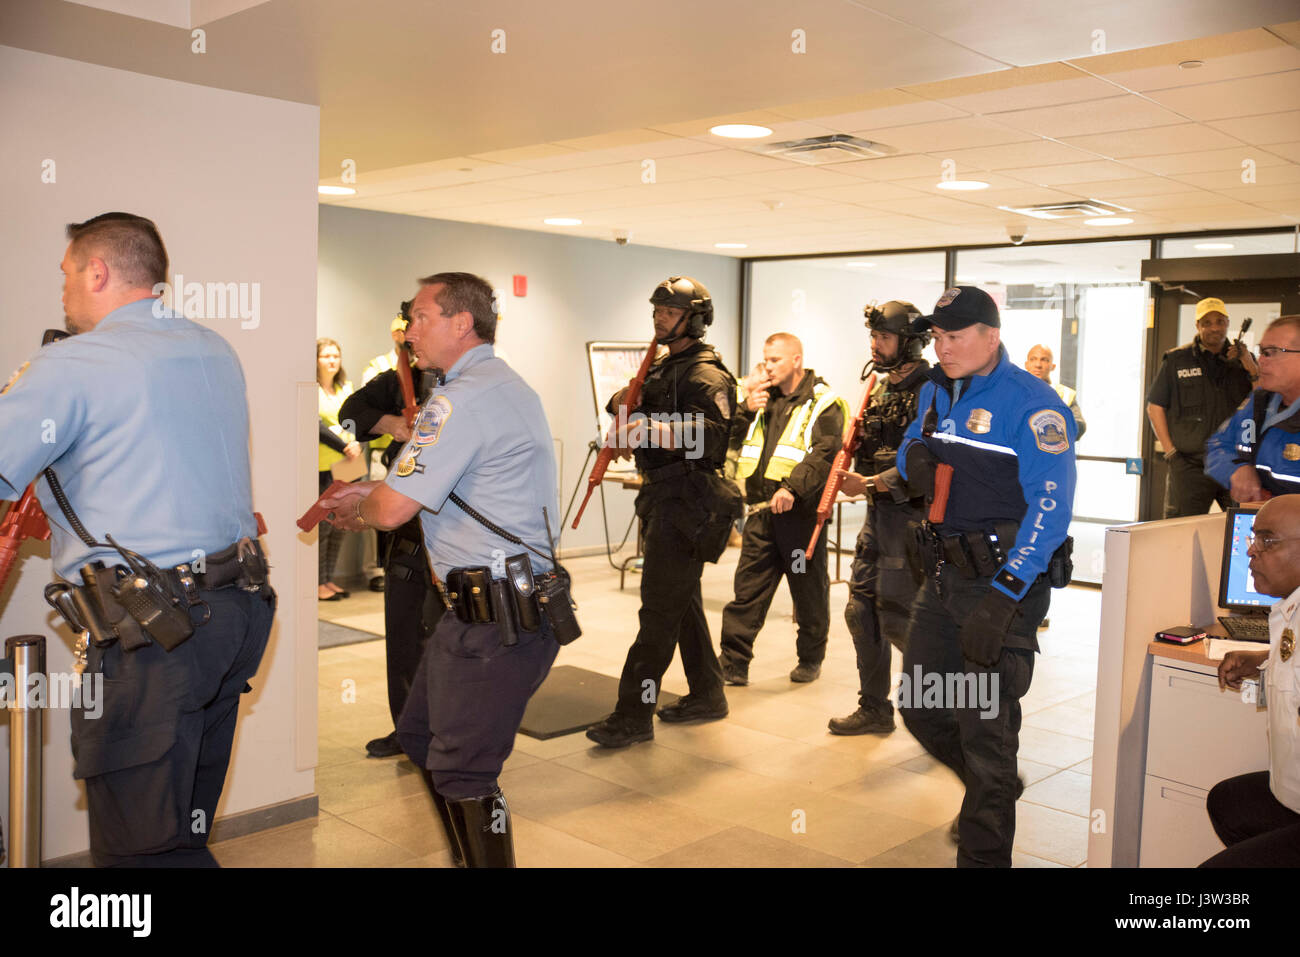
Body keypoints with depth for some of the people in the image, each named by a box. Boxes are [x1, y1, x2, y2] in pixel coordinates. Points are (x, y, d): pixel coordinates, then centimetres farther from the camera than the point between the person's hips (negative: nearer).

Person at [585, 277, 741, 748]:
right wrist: (625, 402, 2)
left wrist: (655, 429, -40)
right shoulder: (662, 367, 18)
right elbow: (639, 417, 25)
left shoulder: (706, 375, -13)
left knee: (659, 608, -8)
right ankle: (707, 695, 28)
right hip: (662, 497, 10)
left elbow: (710, 439, -26)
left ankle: (634, 714, -4)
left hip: (685, 502, -10)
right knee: (683, 601, 16)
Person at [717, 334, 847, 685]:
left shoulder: (822, 403, -4)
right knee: (747, 590, 3)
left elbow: (825, 454, -17)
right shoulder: (763, 399, 17)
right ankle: (733, 664, 5)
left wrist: (792, 488, -28)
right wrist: (747, 411, 0)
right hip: (761, 511, 5)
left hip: (800, 512, -5)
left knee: (809, 591, 9)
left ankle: (810, 660, 25)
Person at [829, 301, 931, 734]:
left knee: (897, 618, -6)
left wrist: (870, 484, -25)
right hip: (878, 515, 9)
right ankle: (874, 709, 21)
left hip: (911, 516, -9)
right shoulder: (881, 389, 14)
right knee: (861, 611, 9)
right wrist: (855, 439, 5)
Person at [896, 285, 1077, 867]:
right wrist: (913, 455, -2)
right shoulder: (935, 391, 10)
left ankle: (983, 854, 13)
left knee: (984, 726, -3)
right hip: (943, 574, 8)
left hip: (1004, 579, -8)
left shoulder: (1031, 403, -14)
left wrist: (1003, 597, -27)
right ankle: (992, 792, 42)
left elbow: (1050, 506, -21)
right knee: (920, 708, 15)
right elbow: (914, 452, 25)